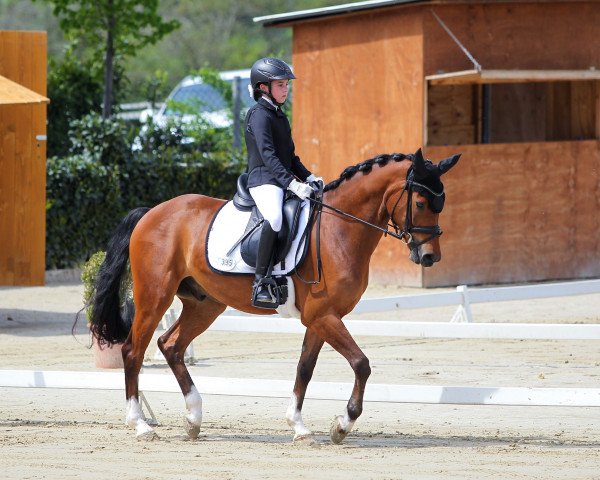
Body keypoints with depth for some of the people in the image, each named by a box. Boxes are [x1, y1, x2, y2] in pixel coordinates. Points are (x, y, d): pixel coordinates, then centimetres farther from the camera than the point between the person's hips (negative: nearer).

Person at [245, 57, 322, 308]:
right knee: (275, 218, -37)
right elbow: (267, 155, -19)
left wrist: (308, 177, 11)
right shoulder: (259, 115, -7)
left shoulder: (280, 117, 22)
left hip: (284, 182, 10)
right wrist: (291, 183, -27)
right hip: (263, 181, -10)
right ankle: (260, 283, -37)